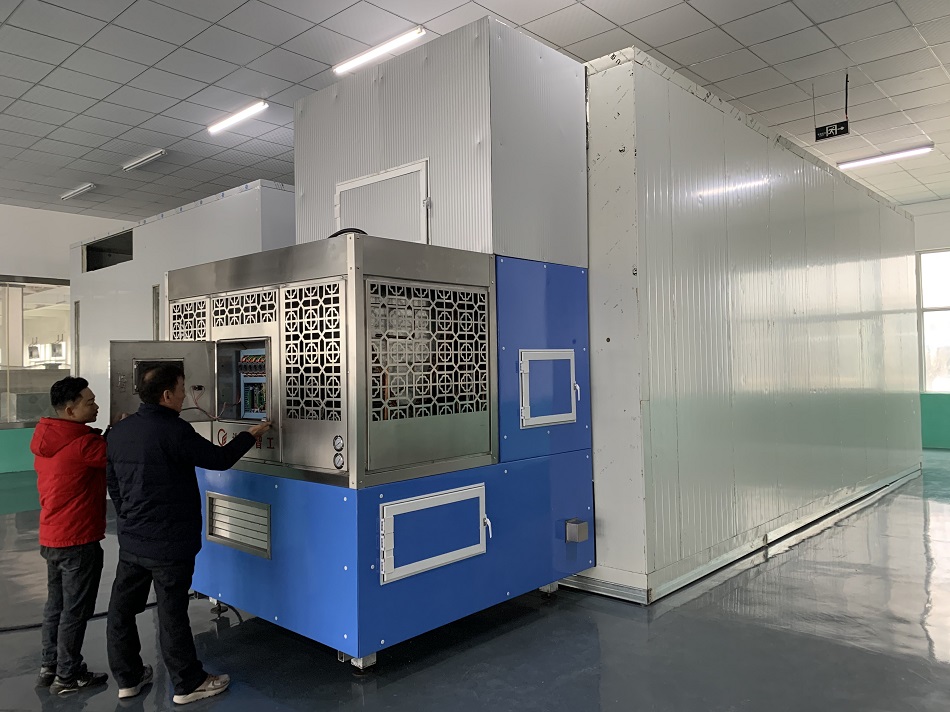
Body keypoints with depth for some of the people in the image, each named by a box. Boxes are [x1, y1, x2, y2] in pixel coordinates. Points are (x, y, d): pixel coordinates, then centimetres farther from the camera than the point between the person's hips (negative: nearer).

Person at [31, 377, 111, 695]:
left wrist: (110, 435, 0)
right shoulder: (82, 442, -23)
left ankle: (49, 667, 31)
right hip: (78, 540, -9)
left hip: (52, 537, 9)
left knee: (56, 603, 20)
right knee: (76, 609, 4)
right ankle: (67, 676, 15)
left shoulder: (47, 440, 5)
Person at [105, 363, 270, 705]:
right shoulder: (173, 430, -21)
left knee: (122, 609, 16)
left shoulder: (119, 431, 5)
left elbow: (113, 484, 14)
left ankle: (128, 678, 32)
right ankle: (189, 683, 18)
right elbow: (219, 459, -13)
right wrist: (250, 434, 3)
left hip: (130, 540, 8)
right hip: (169, 544, -8)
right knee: (172, 613, 3)